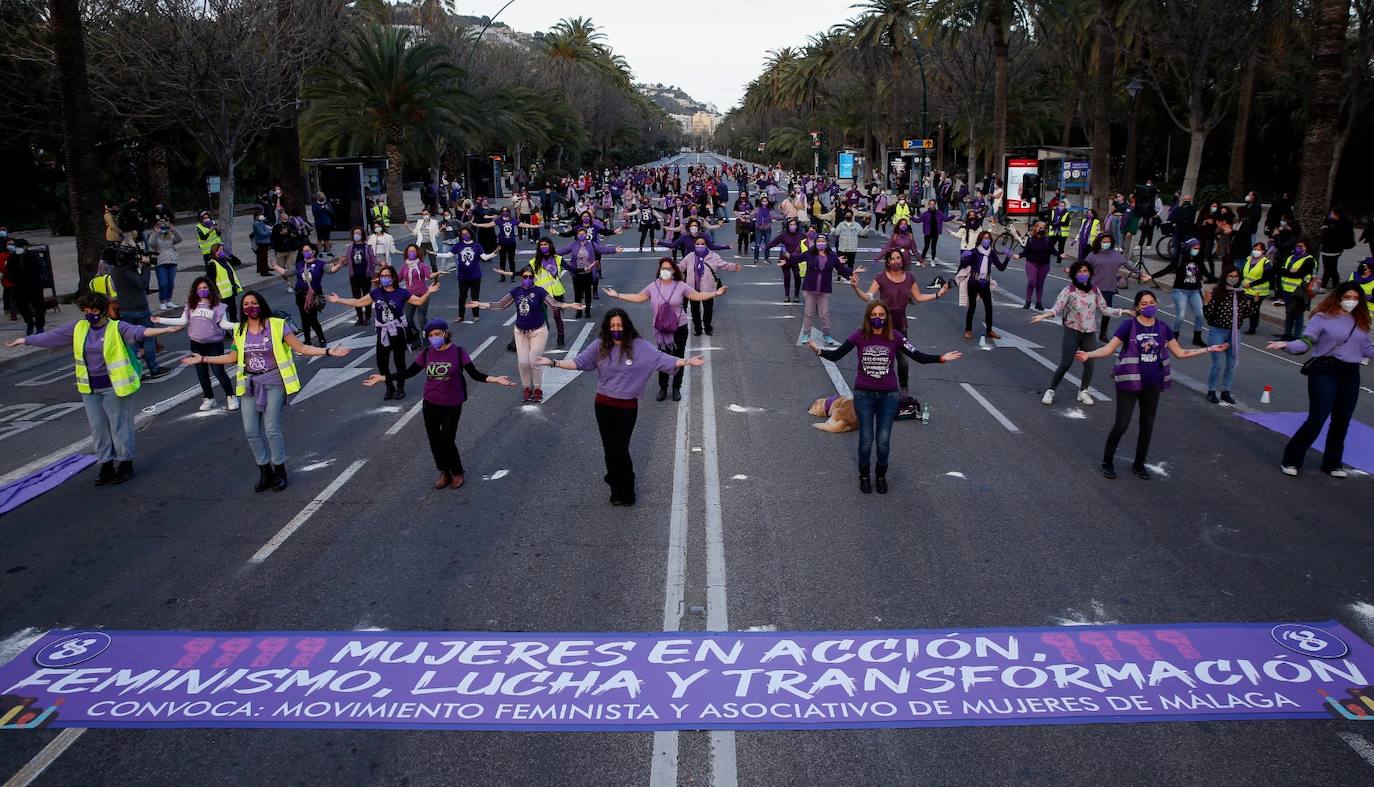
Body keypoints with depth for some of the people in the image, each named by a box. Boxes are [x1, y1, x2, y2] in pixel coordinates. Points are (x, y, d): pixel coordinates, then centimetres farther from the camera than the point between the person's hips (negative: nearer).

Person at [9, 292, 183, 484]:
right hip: (89, 388, 6)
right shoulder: (79, 328, 6)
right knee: (98, 428, 12)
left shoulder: (117, 328, -12)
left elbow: (138, 331, -29)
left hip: (114, 387, -6)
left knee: (119, 427, 2)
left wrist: (164, 330, -47)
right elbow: (51, 336, 17)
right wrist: (25, 340, 25)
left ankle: (126, 465, 17)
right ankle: (106, 466, 23)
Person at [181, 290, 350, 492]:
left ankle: (279, 472, 13)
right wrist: (203, 359, 17)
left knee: (271, 429, -7)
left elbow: (301, 347, -6)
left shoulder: (277, 325, -6)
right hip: (249, 384, 4)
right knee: (251, 431, 2)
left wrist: (328, 351, -17)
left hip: (273, 383, -4)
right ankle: (264, 472, 20)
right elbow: (233, 357, 18)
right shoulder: (240, 331, 7)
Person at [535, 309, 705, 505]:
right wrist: (553, 363, -11)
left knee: (620, 450, -2)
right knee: (609, 448, 9)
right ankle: (617, 488, 29)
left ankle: (626, 489, 21)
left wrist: (687, 361, -26)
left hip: (627, 407, -2)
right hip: (604, 404, 3)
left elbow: (663, 360, -13)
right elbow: (578, 362, -2)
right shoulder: (599, 345, -2)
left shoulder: (640, 346, -8)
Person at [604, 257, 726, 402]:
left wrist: (715, 293, -20)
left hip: (679, 328, -1)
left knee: (678, 358, 8)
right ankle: (663, 388, 23)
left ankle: (676, 388, 23)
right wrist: (617, 295, 4)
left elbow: (698, 296, -7)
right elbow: (638, 297, 6)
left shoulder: (681, 286, -6)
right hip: (661, 329, 1)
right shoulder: (653, 286, 0)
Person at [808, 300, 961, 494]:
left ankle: (881, 476, 29)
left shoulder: (894, 337, -6)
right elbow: (836, 355, -8)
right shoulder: (859, 335, -7)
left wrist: (941, 358, -17)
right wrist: (819, 351, -26)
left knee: (883, 441, 5)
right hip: (864, 395, 0)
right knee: (866, 440, 5)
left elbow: (918, 356, -6)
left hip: (888, 396, 0)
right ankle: (864, 476, 28)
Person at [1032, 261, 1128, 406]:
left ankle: (1083, 392, 22)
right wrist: (1044, 315, -34)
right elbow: (1057, 307, -16)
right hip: (1072, 331, -4)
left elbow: (1104, 309, 14)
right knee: (1065, 364, -7)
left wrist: (1123, 312, 10)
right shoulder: (1069, 290, -7)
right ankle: (1050, 391, 7)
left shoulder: (1095, 291, 5)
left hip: (1090, 333, 4)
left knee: (1089, 364, 1)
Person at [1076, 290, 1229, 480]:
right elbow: (1108, 348, -12)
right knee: (1121, 425, -4)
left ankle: (1139, 464, 29)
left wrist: (1210, 349, 8)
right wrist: (1088, 355, -29)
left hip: (1152, 385, 5)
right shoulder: (1129, 326, -8)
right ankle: (1107, 461, 14)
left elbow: (1180, 353, 11)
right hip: (1129, 383, -5)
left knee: (1147, 425, 13)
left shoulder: (1162, 328, 5)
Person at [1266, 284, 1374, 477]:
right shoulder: (1323, 317, -5)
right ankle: (1291, 460, 2)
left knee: (1342, 421, 11)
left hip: (1350, 375, 6)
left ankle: (1332, 463, 26)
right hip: (1325, 372, -6)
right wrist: (1286, 345, -30)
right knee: (1317, 418, -11)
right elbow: (1305, 342, -12)